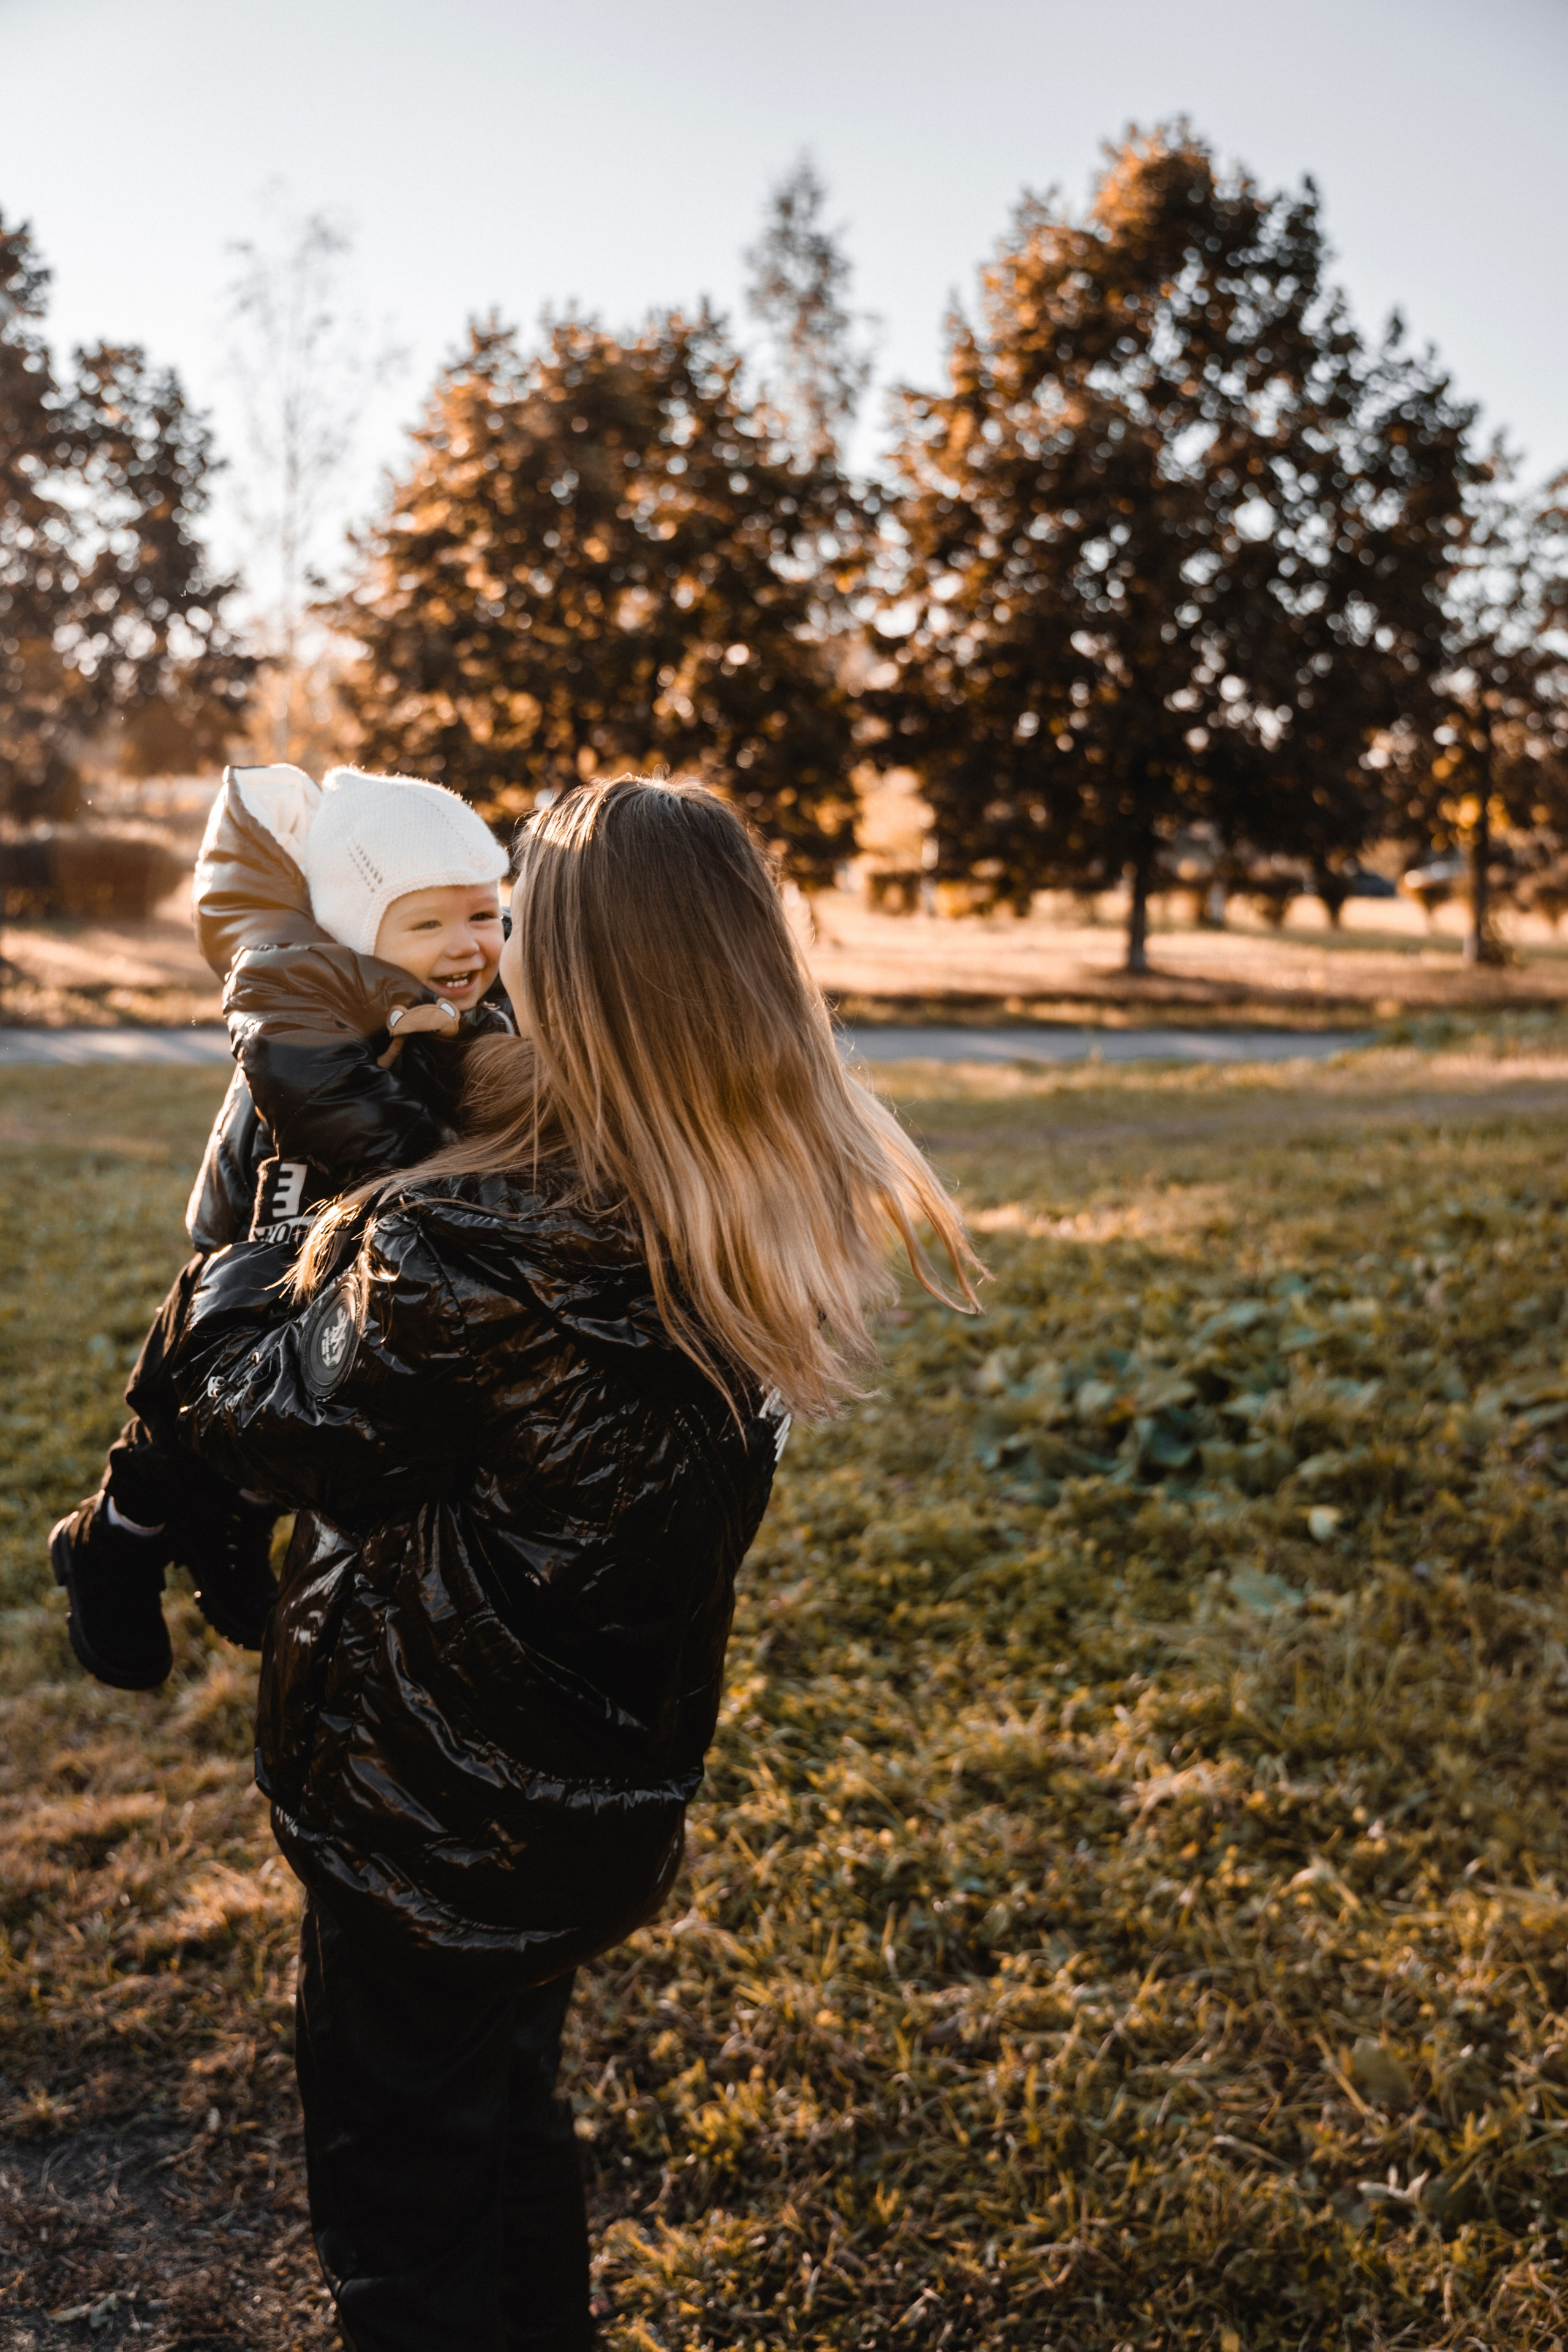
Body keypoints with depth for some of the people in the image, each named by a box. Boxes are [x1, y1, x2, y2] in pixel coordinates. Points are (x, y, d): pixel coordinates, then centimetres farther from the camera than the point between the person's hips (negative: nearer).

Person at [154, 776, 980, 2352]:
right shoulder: (788, 1218, -11)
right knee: (508, 2117, 31)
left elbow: (249, 1413, -16)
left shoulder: (471, 1253, -34)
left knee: (401, 2204, 18)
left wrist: (274, 1199, -1)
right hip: (605, 1802, 7)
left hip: (425, 1832, -7)